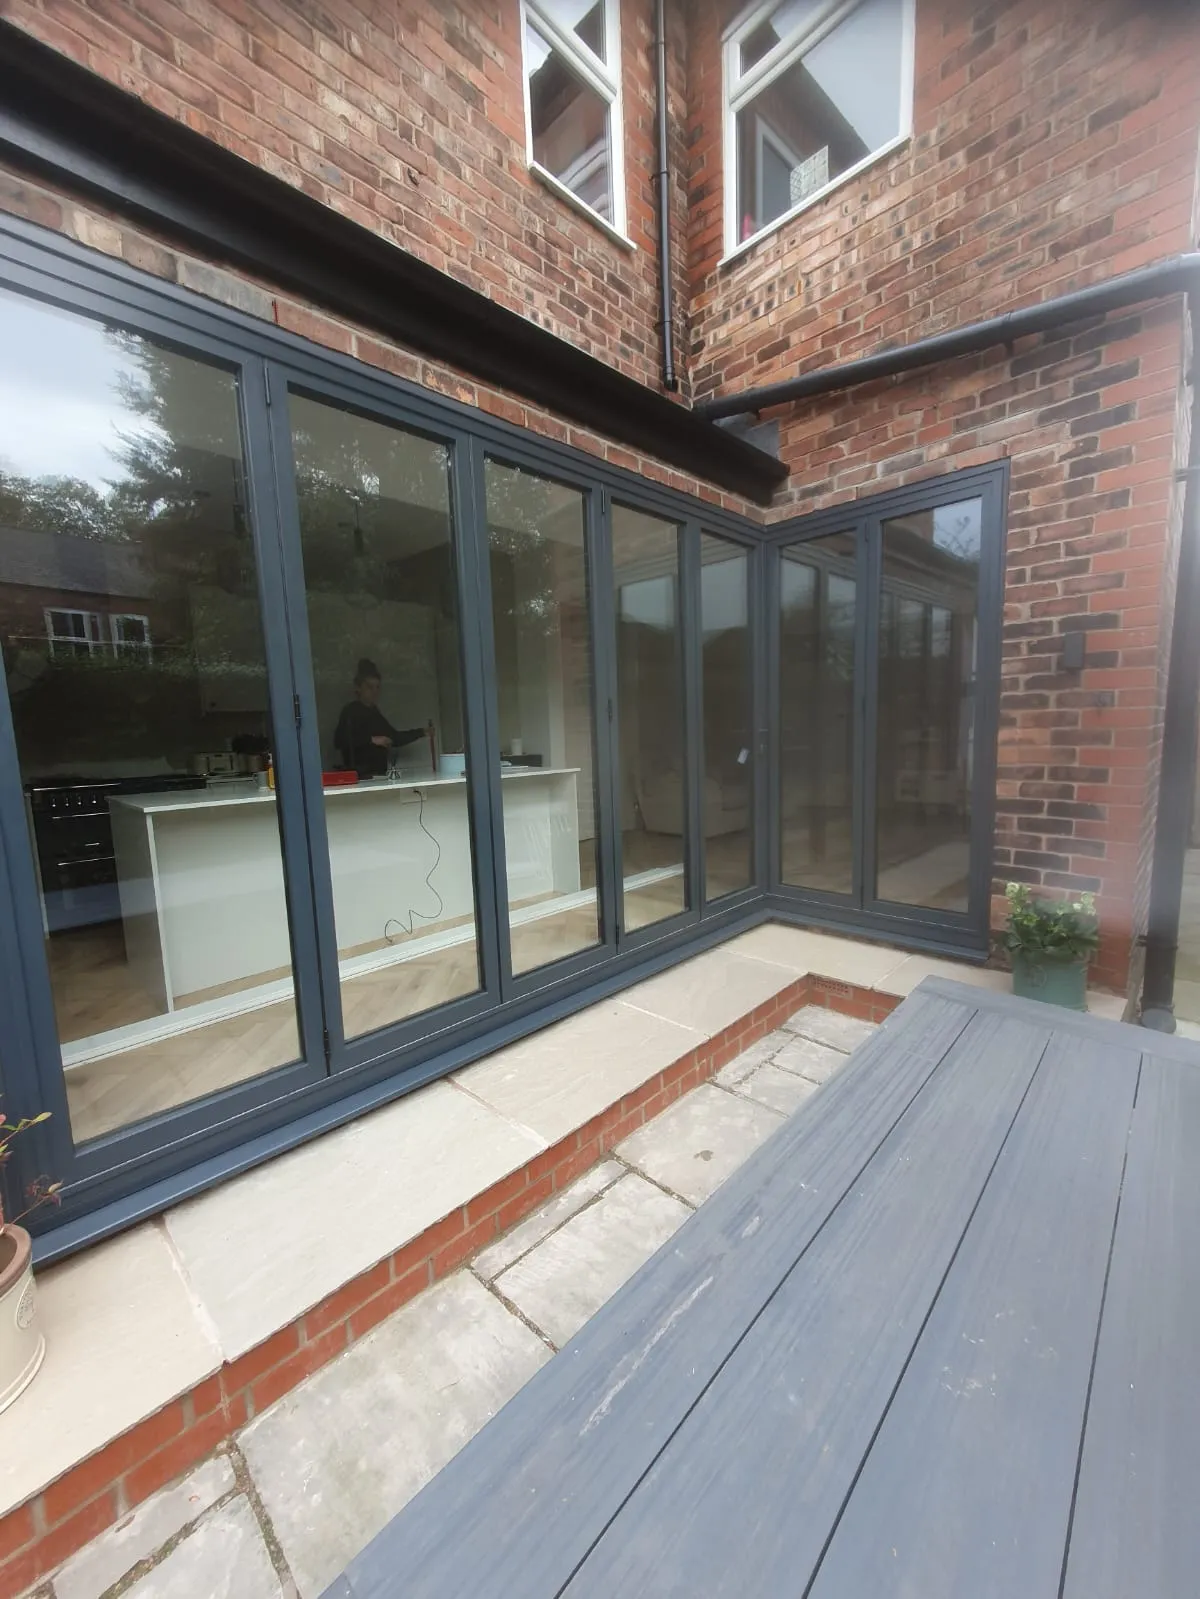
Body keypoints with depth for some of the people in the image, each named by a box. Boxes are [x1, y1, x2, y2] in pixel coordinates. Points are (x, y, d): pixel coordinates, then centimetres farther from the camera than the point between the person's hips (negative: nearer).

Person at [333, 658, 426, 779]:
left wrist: (421, 732, 15)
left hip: (378, 774, 7)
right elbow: (339, 741, -17)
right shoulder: (350, 711, -4)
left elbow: (394, 736, 23)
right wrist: (371, 740, -20)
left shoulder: (374, 712, 18)